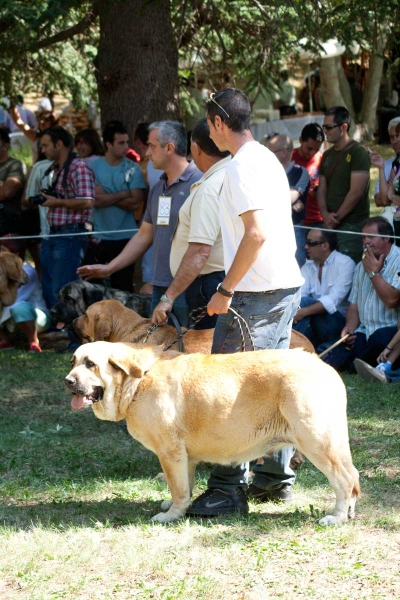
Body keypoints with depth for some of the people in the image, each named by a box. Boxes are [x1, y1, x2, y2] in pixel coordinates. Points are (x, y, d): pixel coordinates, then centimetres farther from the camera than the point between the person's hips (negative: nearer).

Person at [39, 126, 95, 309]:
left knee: (60, 292, -8)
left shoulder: (79, 168, -12)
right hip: (52, 235, 10)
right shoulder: (55, 170, 17)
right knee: (48, 289, 13)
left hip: (70, 235, -10)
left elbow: (87, 202, -21)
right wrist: (45, 198, 9)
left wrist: (57, 202, -14)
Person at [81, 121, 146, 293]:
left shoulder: (133, 169, -1)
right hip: (98, 236, 1)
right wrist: (123, 194, -11)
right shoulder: (94, 167, 1)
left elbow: (135, 202, -11)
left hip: (125, 237, 0)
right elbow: (94, 199, -12)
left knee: (123, 286, 7)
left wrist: (106, 197, -9)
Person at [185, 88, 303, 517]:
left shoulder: (242, 167, -14)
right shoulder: (269, 159, 16)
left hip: (255, 292, -10)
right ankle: (275, 477, 18)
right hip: (286, 286, 10)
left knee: (227, 386, -7)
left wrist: (226, 289, -19)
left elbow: (257, 233, -23)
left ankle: (228, 488, -7)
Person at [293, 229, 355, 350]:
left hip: (339, 323, -5)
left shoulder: (345, 264, -9)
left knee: (304, 302, -27)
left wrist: (305, 311, -34)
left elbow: (333, 300, -22)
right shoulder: (307, 266, 10)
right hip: (315, 327, 5)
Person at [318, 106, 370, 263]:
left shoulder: (358, 152, -6)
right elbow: (322, 190, 14)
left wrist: (337, 217, -10)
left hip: (352, 225, -7)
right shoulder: (327, 155, 16)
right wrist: (325, 215, -5)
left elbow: (356, 192, -14)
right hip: (331, 225, 7)